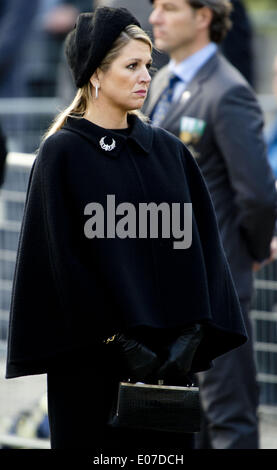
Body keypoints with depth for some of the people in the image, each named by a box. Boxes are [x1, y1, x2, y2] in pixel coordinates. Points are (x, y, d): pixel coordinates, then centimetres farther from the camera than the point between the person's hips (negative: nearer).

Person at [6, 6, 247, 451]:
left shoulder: (169, 150, 10)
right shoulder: (63, 153, -4)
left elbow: (202, 243, 5)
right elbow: (63, 259, -10)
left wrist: (191, 335, -8)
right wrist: (121, 341, -16)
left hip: (167, 354, 4)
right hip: (94, 360, -4)